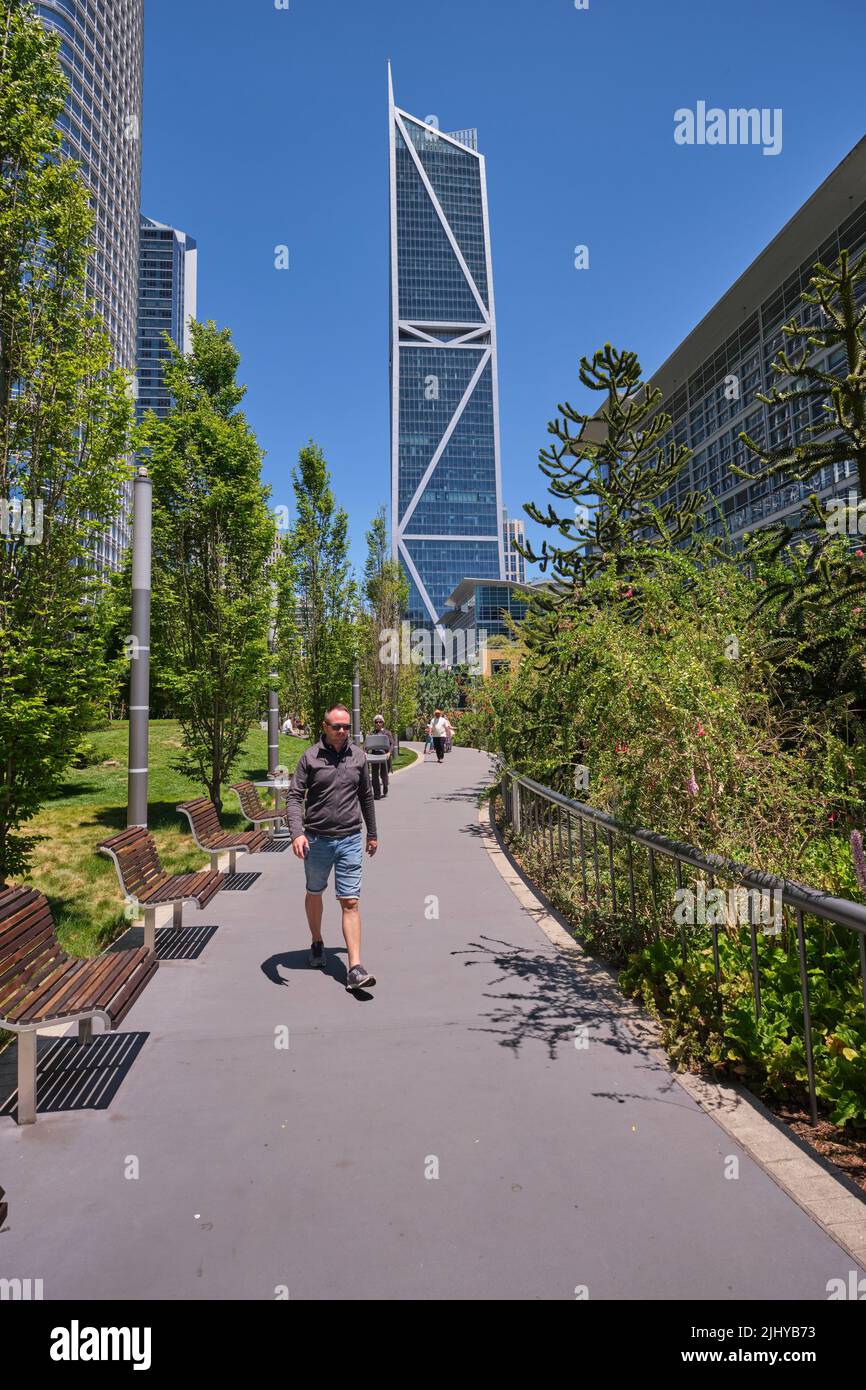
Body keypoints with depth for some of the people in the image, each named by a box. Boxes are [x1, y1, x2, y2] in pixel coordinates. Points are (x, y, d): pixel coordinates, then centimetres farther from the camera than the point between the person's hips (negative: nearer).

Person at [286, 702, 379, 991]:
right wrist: (296, 832, -23)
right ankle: (317, 943, 44)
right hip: (316, 839, 0)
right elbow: (294, 796, -8)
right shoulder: (310, 756, -6)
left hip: (350, 840, 0)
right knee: (314, 894, 19)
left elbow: (366, 796, 12)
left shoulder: (358, 756, 2)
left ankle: (355, 970, -5)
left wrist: (372, 833, 17)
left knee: (350, 903, -4)